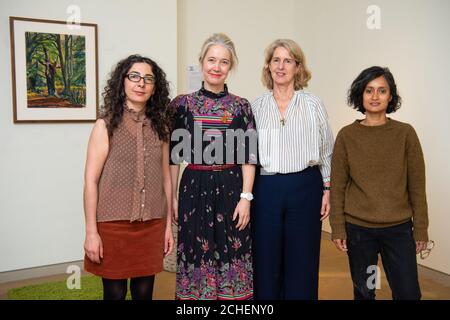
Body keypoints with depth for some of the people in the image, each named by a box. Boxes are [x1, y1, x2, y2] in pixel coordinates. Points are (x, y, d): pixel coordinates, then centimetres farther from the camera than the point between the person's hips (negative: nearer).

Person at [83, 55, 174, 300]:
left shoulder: (159, 127, 7)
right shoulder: (106, 125, -4)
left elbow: (166, 178, 10)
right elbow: (91, 180, -6)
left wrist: (169, 224, 10)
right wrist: (91, 232, -9)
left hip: (152, 225, 3)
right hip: (113, 224, -3)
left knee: (144, 291, 11)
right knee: (115, 292, 7)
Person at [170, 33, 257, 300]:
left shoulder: (241, 106, 2)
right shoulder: (182, 104, 2)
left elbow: (249, 156, 0)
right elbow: (173, 155, 4)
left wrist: (246, 197, -7)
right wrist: (172, 197, 1)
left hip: (231, 189, 0)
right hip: (194, 189, 0)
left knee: (232, 254, 7)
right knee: (196, 254, 7)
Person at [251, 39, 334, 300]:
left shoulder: (313, 104, 4)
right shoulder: (256, 107, 5)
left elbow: (326, 150, 7)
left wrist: (327, 189, 2)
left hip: (305, 187, 0)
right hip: (266, 188, 1)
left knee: (302, 262, 7)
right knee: (266, 261, 8)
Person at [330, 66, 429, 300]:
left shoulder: (405, 133, -2)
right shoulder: (347, 135, -2)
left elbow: (416, 185, 1)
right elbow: (338, 186, 1)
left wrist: (421, 228, 0)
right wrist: (338, 227, -2)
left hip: (399, 228, 0)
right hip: (358, 228, 0)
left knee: (408, 293, 4)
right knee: (363, 292, 13)